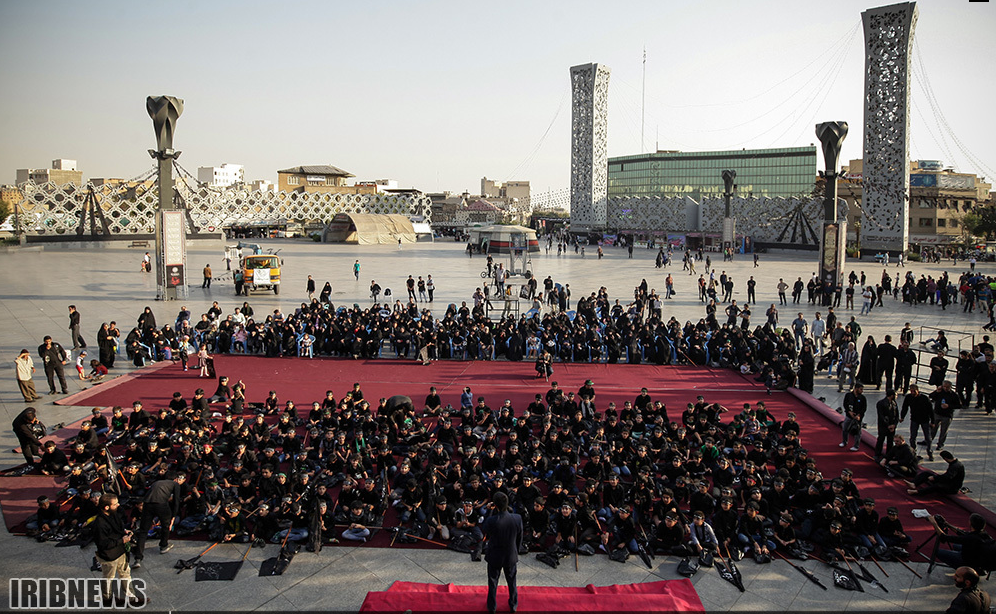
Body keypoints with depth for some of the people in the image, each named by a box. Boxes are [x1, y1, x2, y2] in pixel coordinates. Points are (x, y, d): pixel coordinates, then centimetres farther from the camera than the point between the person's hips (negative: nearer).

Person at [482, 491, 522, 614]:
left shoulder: (491, 520, -32)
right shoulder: (517, 519, -23)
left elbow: (484, 531, -8)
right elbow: (519, 538, -7)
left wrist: (493, 512, -12)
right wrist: (516, 552, 11)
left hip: (495, 558, -2)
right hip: (511, 557, 2)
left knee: (493, 583, 21)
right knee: (512, 582, 25)